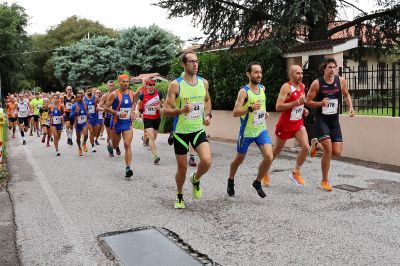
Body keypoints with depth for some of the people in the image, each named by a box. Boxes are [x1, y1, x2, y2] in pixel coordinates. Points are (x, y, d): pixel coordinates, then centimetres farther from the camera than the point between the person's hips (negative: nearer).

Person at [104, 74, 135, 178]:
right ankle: (110, 144, 55)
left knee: (127, 145, -12)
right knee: (115, 145, 16)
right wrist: (118, 113, -23)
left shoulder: (131, 93, 3)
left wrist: (132, 112, 3)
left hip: (128, 123, 2)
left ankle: (128, 168, -14)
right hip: (116, 123, -2)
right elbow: (106, 107, -11)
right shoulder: (114, 94, -11)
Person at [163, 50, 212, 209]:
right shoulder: (175, 84, -12)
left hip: (199, 130, 3)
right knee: (182, 168, 6)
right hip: (181, 132, -3)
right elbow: (166, 111, -13)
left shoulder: (203, 82, 2)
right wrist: (181, 110, -30)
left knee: (207, 161, -17)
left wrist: (208, 114, 5)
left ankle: (195, 179, 17)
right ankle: (179, 195, 33)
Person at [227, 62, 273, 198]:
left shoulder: (262, 88, 4)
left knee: (269, 157, -13)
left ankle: (257, 182, 10)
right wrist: (250, 108, -37)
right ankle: (231, 181, 40)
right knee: (239, 159, 12)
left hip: (261, 130, 5)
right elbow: (235, 112, -24)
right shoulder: (244, 91, -16)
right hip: (246, 132, -4)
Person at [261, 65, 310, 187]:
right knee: (277, 150, 10)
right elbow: (278, 107, -29)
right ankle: (265, 172, 32)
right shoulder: (286, 87, -19)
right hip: (285, 125, -6)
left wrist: (304, 109, 5)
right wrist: (297, 102, -32)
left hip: (298, 123, 6)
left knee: (306, 147, -13)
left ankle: (295, 172, 7)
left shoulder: (302, 86, 5)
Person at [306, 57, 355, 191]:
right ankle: (325, 181, 6)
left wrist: (351, 107, -1)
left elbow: (346, 95, 16)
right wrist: (321, 103, -22)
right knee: (328, 150, -13)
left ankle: (317, 144, 31)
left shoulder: (341, 81, -2)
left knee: (337, 152, -2)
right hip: (321, 119, -4)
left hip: (334, 120, 4)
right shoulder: (317, 83, -10)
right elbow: (308, 101, -4)